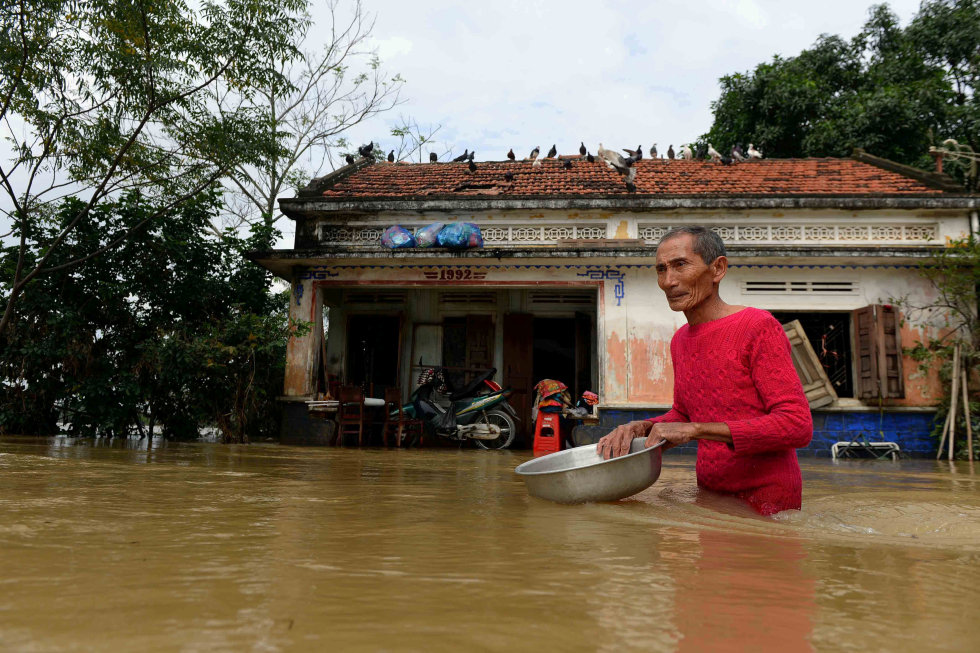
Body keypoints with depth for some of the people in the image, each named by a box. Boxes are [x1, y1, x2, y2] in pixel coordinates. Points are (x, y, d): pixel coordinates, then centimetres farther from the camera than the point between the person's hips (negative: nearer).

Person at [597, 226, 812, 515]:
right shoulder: (681, 339, 8)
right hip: (710, 497, 6)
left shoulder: (759, 328, -15)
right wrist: (642, 428, -4)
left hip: (766, 505, -6)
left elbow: (798, 426, -21)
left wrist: (697, 429, -26)